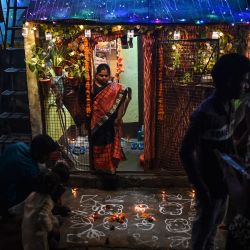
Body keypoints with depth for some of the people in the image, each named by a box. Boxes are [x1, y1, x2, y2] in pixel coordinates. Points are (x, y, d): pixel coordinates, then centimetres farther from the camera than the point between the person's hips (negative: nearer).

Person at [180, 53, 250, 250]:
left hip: (225, 177, 8)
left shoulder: (230, 106, -2)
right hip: (209, 181, -8)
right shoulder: (206, 113, -28)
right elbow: (186, 152, -27)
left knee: (217, 220, 27)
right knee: (204, 223, 12)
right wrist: (200, 188, -25)